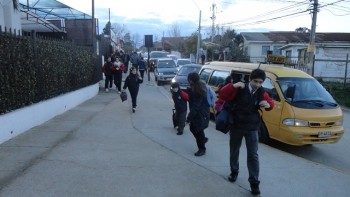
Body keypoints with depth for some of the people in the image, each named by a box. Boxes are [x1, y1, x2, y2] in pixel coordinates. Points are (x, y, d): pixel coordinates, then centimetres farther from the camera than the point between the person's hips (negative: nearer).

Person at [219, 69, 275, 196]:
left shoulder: (261, 92, -3)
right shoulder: (239, 89, -14)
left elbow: (270, 102, 12)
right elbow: (223, 95, -17)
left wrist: (268, 105, -13)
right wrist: (233, 86, -32)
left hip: (252, 128, 1)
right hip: (236, 126, -1)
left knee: (253, 155, 1)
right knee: (234, 151, 16)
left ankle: (254, 183, 9)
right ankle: (234, 172, 40)